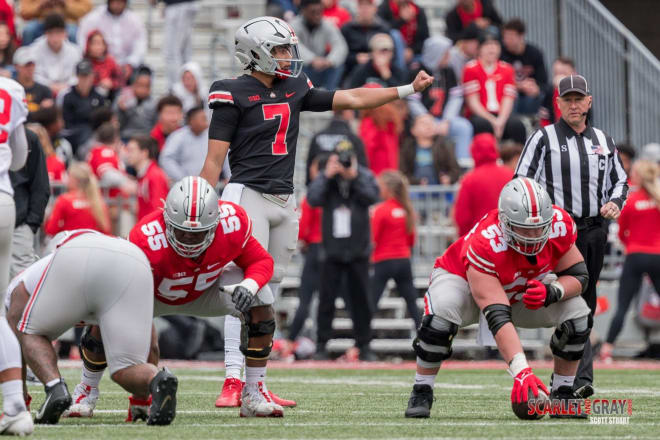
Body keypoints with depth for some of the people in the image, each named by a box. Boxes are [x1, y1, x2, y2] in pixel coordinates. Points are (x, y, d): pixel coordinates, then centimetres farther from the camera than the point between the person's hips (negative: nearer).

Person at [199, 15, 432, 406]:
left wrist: (408, 90, 10)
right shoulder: (234, 95, -7)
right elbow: (215, 158, -8)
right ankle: (233, 380, -15)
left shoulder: (295, 90, 12)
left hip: (284, 201, 7)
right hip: (248, 195, -7)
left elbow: (351, 100, 15)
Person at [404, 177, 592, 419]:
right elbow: (497, 318, -47)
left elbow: (579, 275, -13)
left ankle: (562, 395, 1)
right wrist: (521, 371, -55)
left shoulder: (560, 224, -28)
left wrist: (551, 292, -37)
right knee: (440, 316, -37)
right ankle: (421, 393, -15)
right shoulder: (484, 245, -43)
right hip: (462, 278, -5)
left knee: (578, 314, -17)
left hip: (523, 292, 5)